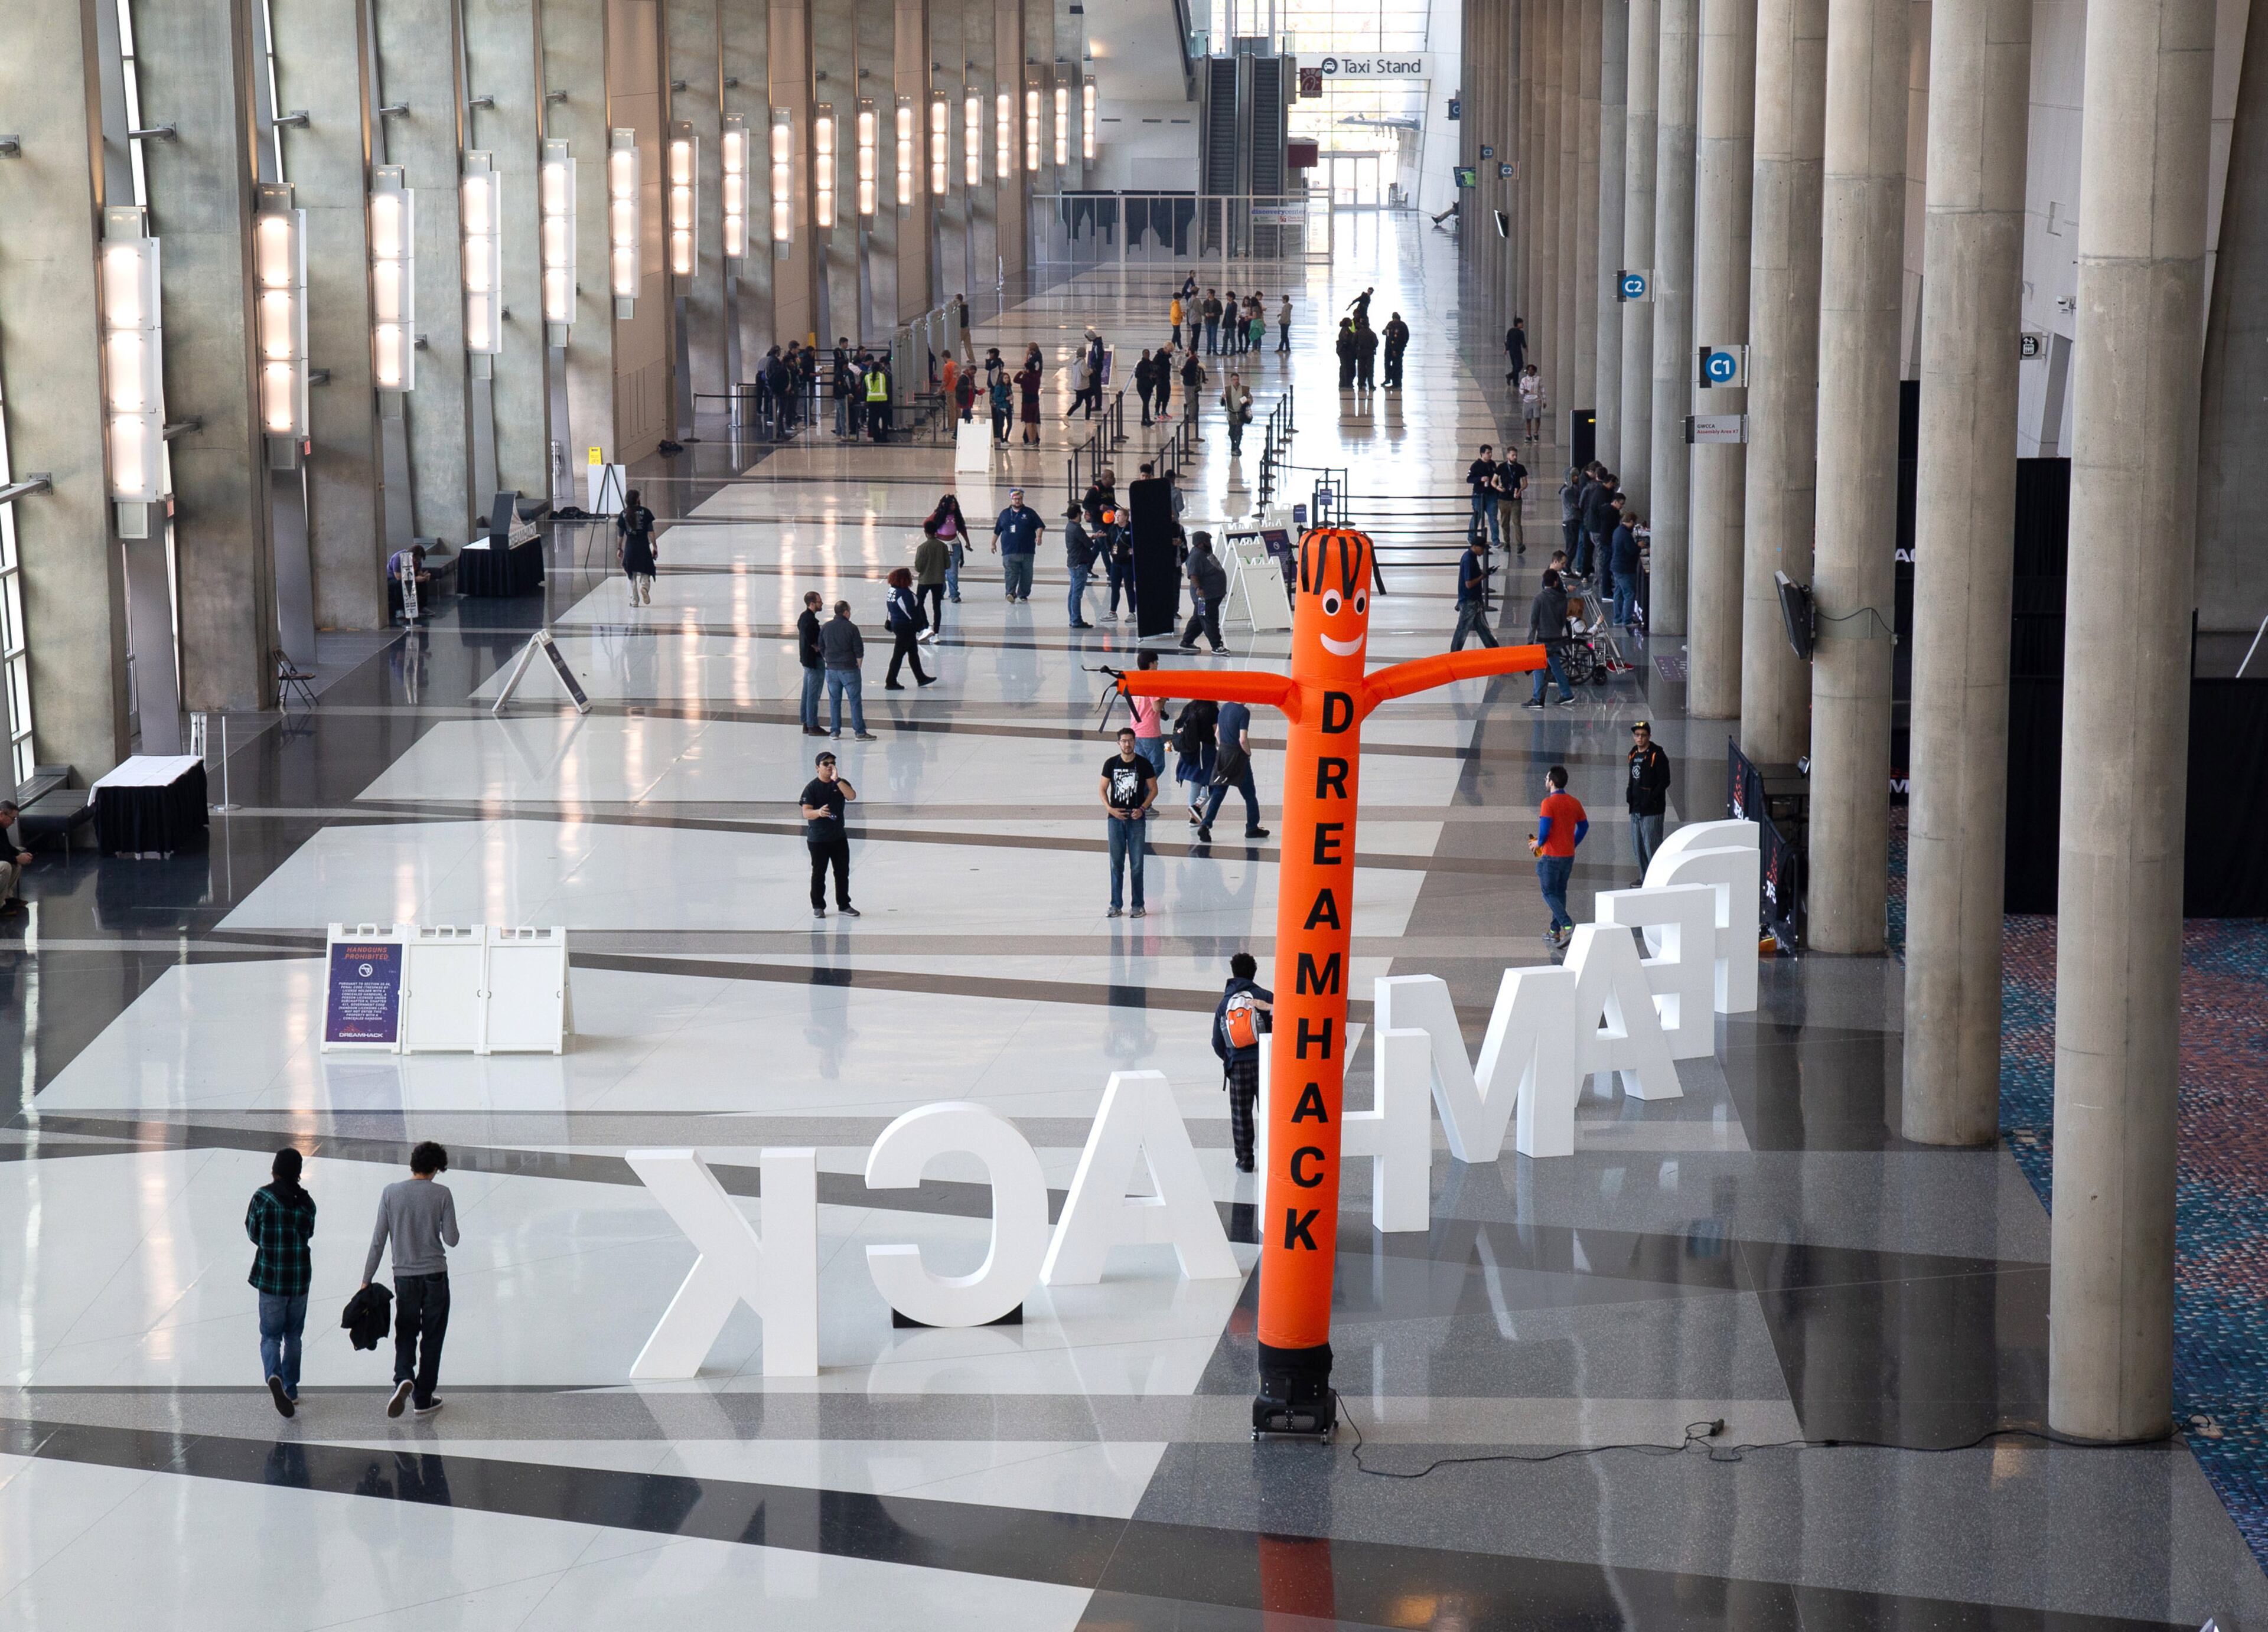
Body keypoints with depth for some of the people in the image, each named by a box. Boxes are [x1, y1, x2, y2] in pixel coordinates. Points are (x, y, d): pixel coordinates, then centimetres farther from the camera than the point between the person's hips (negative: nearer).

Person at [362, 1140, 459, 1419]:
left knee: (406, 1333, 13)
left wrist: (367, 1280, 3)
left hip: (404, 1276, 2)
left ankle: (404, 1378, -13)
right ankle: (423, 1398, 12)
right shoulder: (442, 1194, -8)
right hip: (435, 1275, -2)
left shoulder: (390, 1193, -3)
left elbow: (378, 1240, -2)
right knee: (432, 1336, 9)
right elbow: (451, 1239, -6)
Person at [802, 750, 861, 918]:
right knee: (819, 874, 4)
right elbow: (806, 813, -17)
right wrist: (819, 812, -38)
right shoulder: (812, 787, -9)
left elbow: (852, 796, -17)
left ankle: (844, 904, 22)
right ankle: (818, 906, 15)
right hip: (817, 839, -4)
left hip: (839, 836, 4)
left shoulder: (840, 784, 3)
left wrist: (836, 780, -23)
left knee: (843, 872, 10)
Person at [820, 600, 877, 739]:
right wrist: (858, 665, 5)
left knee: (834, 700, 13)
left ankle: (834, 731, 14)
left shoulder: (825, 628, 2)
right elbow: (859, 650, -10)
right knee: (855, 701, 1)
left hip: (832, 669, 4)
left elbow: (821, 649, 8)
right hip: (849, 670, -4)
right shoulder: (851, 628, -12)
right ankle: (860, 732, 0)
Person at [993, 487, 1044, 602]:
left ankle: (1023, 595, 12)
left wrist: (1039, 536, -13)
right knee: (1011, 573, -13)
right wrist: (993, 543, 23)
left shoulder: (1029, 513, 7)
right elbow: (997, 531, 21)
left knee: (1026, 574, 3)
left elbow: (1040, 526, 5)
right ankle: (1011, 593, -20)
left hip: (1027, 551, 0)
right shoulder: (1004, 514, 13)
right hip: (1010, 551, 0)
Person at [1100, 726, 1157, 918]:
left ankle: (1138, 905, 7)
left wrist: (1142, 809, -8)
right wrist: (1110, 809, -6)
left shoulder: (1144, 764, -1)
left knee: (1137, 864, 0)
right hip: (1116, 818, 1)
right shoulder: (1111, 763, 2)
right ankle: (1116, 904, 10)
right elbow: (1102, 789, 9)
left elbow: (1153, 789, 5)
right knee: (1116, 863, 3)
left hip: (1136, 818, -1)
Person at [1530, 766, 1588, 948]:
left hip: (1551, 856, -7)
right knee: (1560, 892, 17)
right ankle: (1555, 932, 21)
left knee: (1549, 893, 1)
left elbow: (1545, 829, -22)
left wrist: (1539, 843, -2)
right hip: (1569, 856, 7)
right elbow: (1584, 826, 13)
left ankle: (1568, 925, -16)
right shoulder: (1574, 803, 5)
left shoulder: (1549, 803, -17)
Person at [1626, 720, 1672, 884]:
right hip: (1636, 809, 8)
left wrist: (1650, 799, -19)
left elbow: (1665, 781, -14)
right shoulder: (1633, 754, 13)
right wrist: (1630, 795, 9)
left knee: (1651, 846, -8)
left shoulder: (1657, 755, -11)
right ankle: (1644, 879, 24)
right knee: (1638, 846, 14)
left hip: (1652, 809, -8)